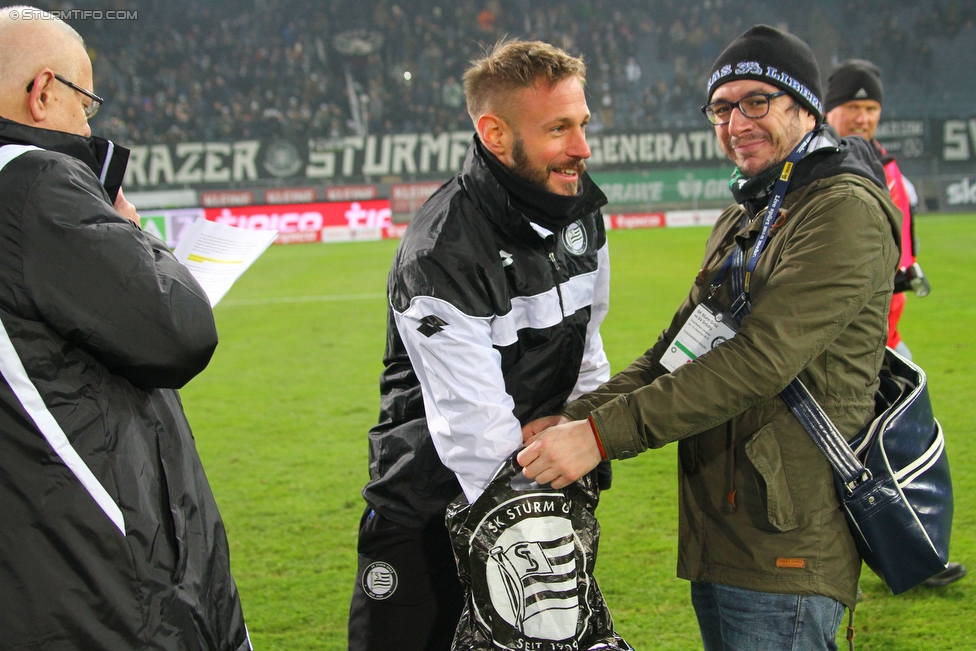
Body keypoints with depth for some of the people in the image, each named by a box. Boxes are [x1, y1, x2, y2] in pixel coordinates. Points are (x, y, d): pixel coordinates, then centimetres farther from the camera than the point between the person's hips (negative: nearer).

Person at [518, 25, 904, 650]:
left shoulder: (848, 210, -13)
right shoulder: (742, 220, 19)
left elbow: (760, 360, -23)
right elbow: (677, 348, 13)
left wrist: (602, 434, -24)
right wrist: (577, 416, -5)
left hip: (784, 551, -9)